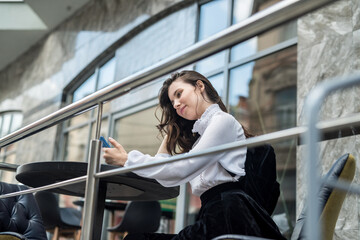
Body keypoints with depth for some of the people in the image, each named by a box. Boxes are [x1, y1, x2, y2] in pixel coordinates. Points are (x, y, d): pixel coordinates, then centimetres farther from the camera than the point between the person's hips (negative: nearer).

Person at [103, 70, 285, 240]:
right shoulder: (200, 132, 25)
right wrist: (171, 128, 23)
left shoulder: (223, 121, -1)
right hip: (211, 215, 8)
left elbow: (181, 170, -12)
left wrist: (127, 159, -7)